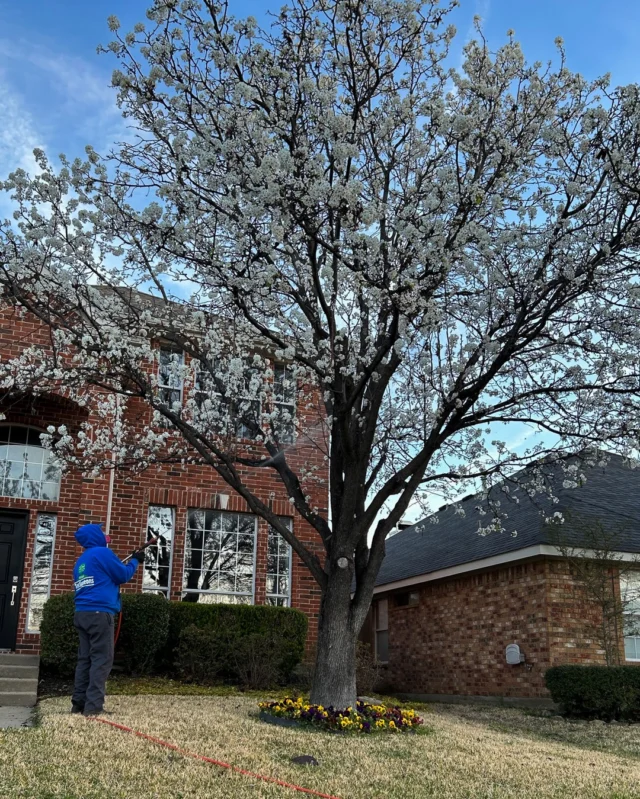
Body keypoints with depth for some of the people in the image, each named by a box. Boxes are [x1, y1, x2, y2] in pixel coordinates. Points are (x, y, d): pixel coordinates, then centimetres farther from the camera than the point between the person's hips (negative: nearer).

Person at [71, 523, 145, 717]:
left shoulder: (80, 561, 20)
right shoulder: (102, 553, -5)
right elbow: (123, 575, -3)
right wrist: (135, 561, 12)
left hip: (82, 613, 8)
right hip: (99, 613, -8)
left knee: (85, 659, 10)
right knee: (101, 659, -7)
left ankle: (78, 703, 9)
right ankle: (93, 706, -10)